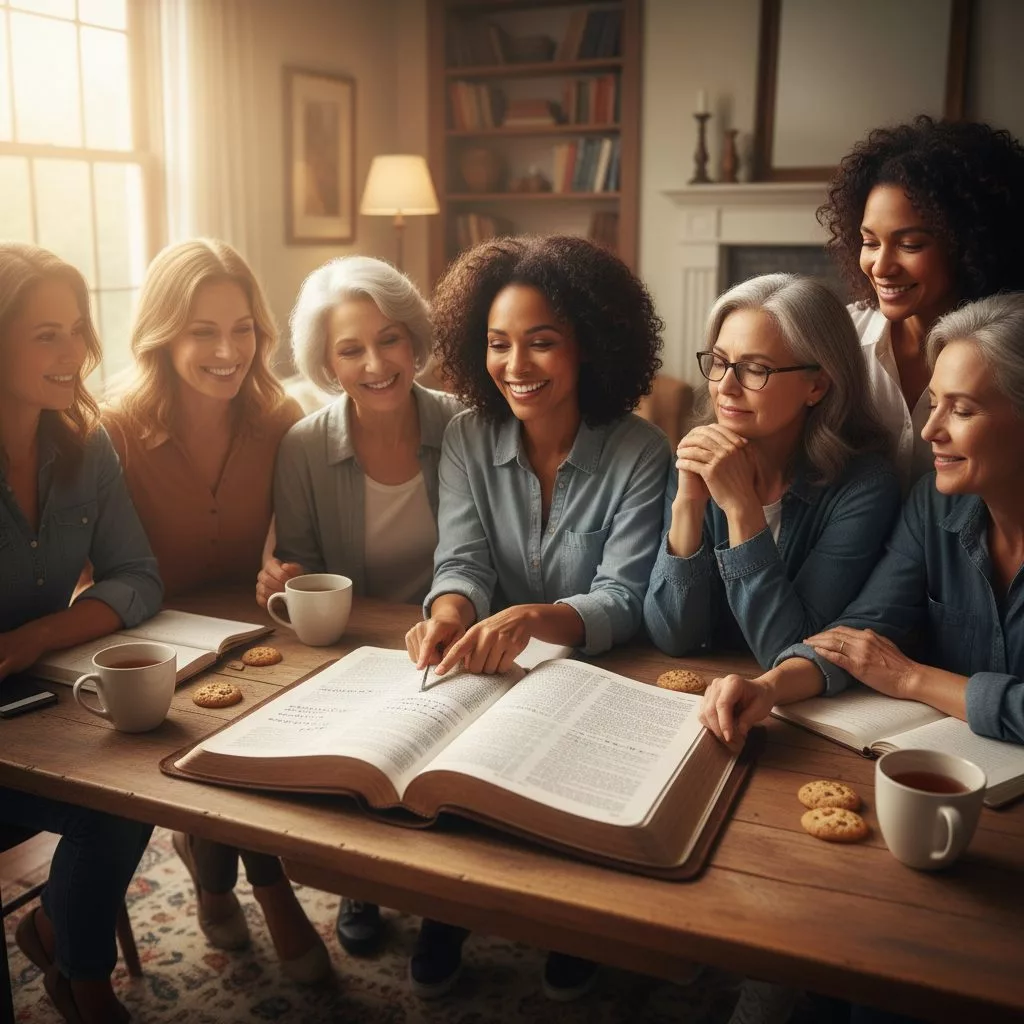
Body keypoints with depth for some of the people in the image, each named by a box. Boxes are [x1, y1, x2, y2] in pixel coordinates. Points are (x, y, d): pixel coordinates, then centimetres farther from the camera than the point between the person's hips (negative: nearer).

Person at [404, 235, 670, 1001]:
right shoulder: (468, 439, -3)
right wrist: (449, 616, -34)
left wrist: (532, 619, -41)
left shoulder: (640, 454, -14)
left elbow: (624, 600, -20)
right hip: (489, 681, 3)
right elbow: (462, 563, -10)